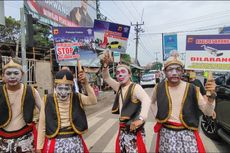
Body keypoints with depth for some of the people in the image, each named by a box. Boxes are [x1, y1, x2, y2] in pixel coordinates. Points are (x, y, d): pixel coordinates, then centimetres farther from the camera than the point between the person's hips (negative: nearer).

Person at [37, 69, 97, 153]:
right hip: (55, 143, -1)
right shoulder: (48, 101, -7)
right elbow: (42, 125, -3)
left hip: (74, 142, 1)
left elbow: (93, 101, -19)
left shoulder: (77, 98, -3)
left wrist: (85, 83, -27)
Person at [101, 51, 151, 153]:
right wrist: (105, 65, -6)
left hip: (134, 128, -8)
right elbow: (106, 78, 13)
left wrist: (141, 119, -44)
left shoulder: (135, 87, -15)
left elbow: (146, 100, -30)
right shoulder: (119, 87, 10)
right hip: (122, 128, 8)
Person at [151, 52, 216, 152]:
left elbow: (208, 113, -9)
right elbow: (152, 102, 18)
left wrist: (211, 95, -25)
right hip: (166, 133, 1)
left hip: (187, 133, -1)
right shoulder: (159, 88, -4)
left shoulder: (191, 89, -8)